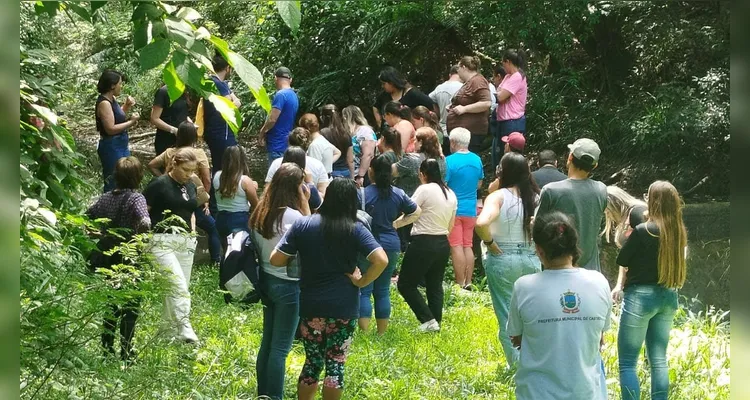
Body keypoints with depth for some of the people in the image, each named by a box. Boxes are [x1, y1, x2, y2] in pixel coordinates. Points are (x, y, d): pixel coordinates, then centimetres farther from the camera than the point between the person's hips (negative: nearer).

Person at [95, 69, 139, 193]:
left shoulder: (112, 99, 8)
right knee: (113, 183, -5)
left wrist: (127, 106, 8)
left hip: (121, 145, 10)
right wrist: (131, 122, -17)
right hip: (111, 148, -10)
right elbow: (111, 128, -24)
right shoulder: (104, 103, -20)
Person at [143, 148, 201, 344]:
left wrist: (193, 232, 13)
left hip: (186, 242, 7)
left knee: (181, 288, 9)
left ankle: (169, 329, 22)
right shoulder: (160, 184, -7)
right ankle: (185, 328, -20)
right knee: (178, 284, -18)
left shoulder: (190, 186, 14)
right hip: (163, 241, -7)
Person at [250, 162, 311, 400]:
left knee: (268, 342, 17)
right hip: (288, 285, -8)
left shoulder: (261, 212, 3)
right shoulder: (292, 216, -21)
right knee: (280, 347, 0)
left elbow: (258, 246, 7)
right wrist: (305, 204, -13)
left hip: (267, 280, 8)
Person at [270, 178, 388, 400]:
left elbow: (276, 260, -3)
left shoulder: (302, 225, -4)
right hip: (344, 307, -2)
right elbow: (381, 260, -19)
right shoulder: (355, 230, -8)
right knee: (336, 362, 8)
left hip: (311, 305, 2)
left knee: (312, 361, 14)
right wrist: (361, 282, -6)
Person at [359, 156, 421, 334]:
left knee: (364, 290, 0)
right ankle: (382, 333, 16)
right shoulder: (398, 194, 4)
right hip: (391, 245, 5)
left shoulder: (363, 193, -12)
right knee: (383, 291, 13)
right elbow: (416, 212, 16)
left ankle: (364, 333, -6)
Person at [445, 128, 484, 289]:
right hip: (471, 210, 5)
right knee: (468, 246, 10)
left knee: (456, 247, -3)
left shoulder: (449, 161, -14)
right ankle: (468, 283, 11)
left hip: (453, 210, -5)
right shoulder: (477, 160, 5)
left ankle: (460, 284, -4)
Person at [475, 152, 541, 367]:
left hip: (502, 260, -4)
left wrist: (489, 242, -13)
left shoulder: (499, 197, -11)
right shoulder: (536, 197, 0)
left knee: (507, 316, 6)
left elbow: (481, 223, -28)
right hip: (532, 260, 4)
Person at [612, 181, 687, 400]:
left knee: (627, 363, 0)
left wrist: (620, 285, 15)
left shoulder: (643, 231, -16)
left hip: (641, 297, -6)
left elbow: (623, 261, -6)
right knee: (659, 360, 13)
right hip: (668, 298, 6)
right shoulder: (680, 233, 2)